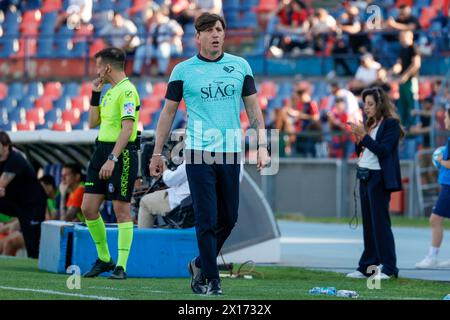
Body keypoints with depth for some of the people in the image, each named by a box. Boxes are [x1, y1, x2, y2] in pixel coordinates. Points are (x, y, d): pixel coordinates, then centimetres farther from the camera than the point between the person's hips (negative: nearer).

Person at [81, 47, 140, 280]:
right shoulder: (110, 91, 17)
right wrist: (95, 94, 13)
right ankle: (103, 259, 19)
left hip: (122, 154, -9)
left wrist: (112, 159, -26)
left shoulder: (127, 91, -13)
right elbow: (93, 122, 23)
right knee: (88, 208, 6)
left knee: (122, 210, -5)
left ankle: (121, 267, -2)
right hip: (102, 150, 9)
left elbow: (127, 128, -21)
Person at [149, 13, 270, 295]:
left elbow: (253, 107, 12)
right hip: (199, 153, -3)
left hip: (231, 154, 3)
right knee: (207, 219, -6)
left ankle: (200, 265, 27)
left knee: (229, 219, 6)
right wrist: (157, 153, 6)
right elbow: (169, 112, 8)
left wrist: (262, 145, 3)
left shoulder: (240, 66, 9)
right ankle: (211, 279, 3)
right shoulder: (183, 70, 3)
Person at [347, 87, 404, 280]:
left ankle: (389, 268, -6)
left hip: (379, 178, -8)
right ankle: (367, 267, 12)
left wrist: (364, 136, -19)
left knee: (380, 222, -8)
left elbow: (383, 150, -18)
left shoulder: (391, 124, -9)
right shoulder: (370, 124, 13)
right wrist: (358, 139, -1)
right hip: (365, 176, 8)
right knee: (368, 224, 9)